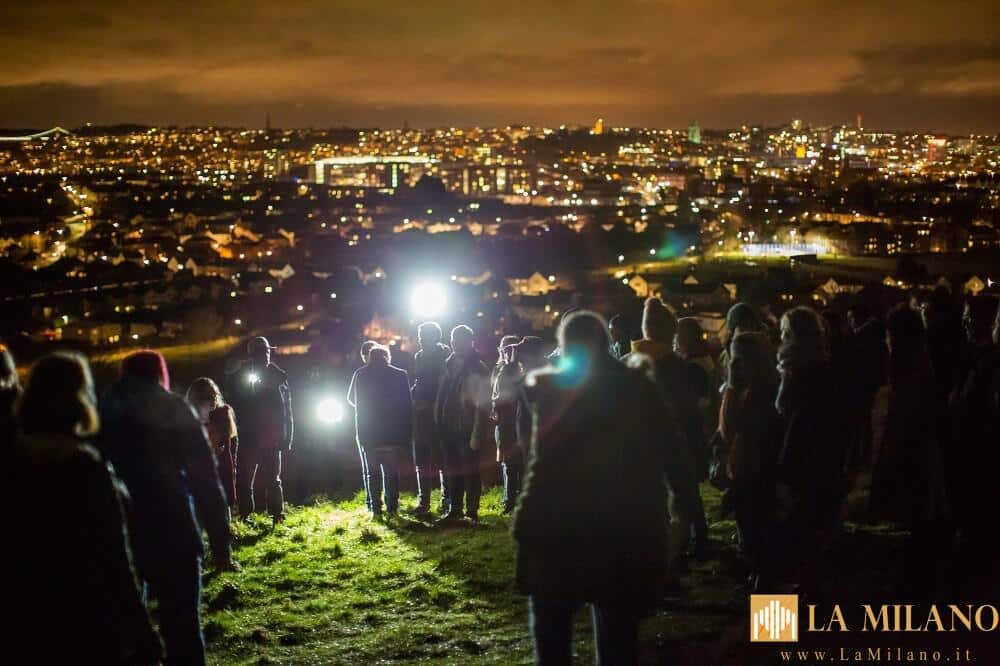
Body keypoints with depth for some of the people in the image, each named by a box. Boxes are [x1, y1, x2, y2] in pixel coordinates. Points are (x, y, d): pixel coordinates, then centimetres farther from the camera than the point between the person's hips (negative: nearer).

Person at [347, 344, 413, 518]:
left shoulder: (361, 374, -1)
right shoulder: (400, 375, -2)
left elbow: (351, 399, 11)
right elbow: (407, 405, -2)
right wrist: (407, 434, 3)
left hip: (369, 433, 0)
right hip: (394, 434, 0)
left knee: (373, 472, 8)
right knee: (392, 471, 9)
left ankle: (376, 509, 4)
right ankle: (392, 508, 7)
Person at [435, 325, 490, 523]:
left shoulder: (478, 370, -11)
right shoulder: (450, 366, 11)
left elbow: (482, 407, -15)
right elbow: (442, 397, 14)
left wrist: (477, 436, -19)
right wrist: (439, 422, 6)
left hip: (468, 430, -7)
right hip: (449, 429, 7)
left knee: (470, 472, 2)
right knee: (453, 471, 14)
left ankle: (471, 512, 10)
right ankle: (455, 510, 24)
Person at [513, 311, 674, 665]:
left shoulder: (547, 385, -5)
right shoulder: (639, 387, 1)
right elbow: (661, 455, 5)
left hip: (554, 526, -2)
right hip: (623, 529, 2)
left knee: (552, 638, 12)